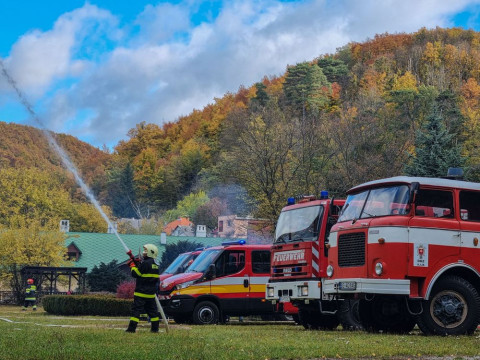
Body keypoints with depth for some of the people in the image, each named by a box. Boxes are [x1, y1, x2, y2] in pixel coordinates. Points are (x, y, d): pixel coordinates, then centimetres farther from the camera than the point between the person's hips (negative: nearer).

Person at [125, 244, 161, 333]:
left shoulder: (145, 263, -15)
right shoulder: (155, 265, 12)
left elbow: (135, 274, -14)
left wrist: (132, 265, 3)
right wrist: (137, 264, 18)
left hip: (141, 292, -8)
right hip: (151, 293, 8)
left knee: (136, 309, -6)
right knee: (152, 310, 12)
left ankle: (132, 328, -8)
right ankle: (155, 328, 13)